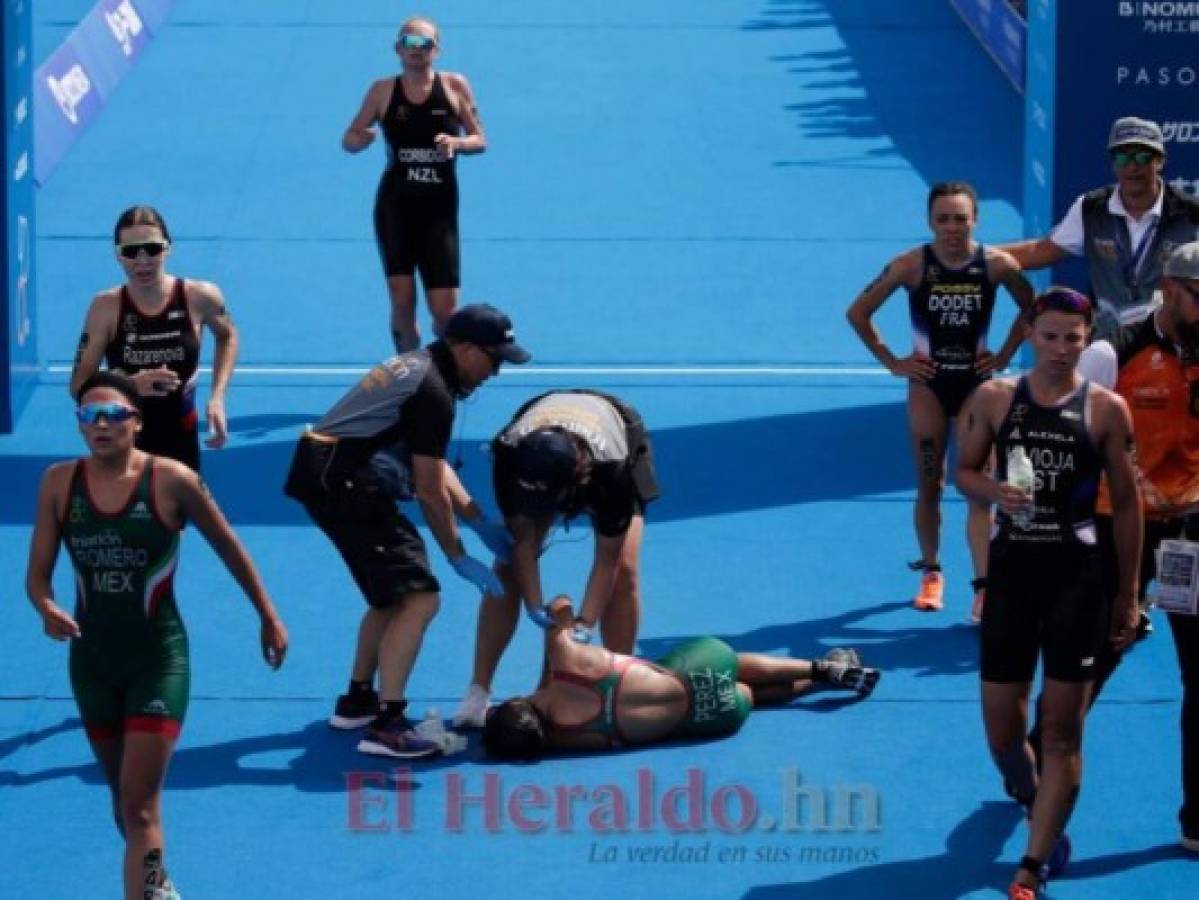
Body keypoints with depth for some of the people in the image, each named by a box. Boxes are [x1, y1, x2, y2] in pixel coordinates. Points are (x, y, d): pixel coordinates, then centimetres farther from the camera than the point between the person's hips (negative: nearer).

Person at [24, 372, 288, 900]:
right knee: (123, 798, 19)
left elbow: (229, 548, 1)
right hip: (92, 659, 4)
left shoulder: (170, 481, -13)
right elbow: (37, 574, -3)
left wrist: (268, 617, 9)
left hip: (159, 658, -4)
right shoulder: (59, 483, -5)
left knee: (139, 804, -13)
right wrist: (47, 608, -26)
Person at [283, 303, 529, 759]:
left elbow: (432, 465, 21)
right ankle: (386, 725, -18)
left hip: (322, 472, 11)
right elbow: (430, 490, -12)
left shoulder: (418, 365, 16)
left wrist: (480, 521, 16)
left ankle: (357, 699, 35)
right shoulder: (434, 393, -15)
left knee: (394, 592, 24)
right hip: (343, 482, -11)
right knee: (419, 596, -13)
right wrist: (459, 558, -3)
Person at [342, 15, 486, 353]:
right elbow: (348, 138, 7)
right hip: (394, 206, 0)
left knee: (445, 310, -5)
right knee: (402, 303, -3)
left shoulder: (454, 86, 2)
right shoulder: (383, 91, 2)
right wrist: (360, 140, -17)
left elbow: (480, 140, 5)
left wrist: (456, 143, -17)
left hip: (439, 209, 0)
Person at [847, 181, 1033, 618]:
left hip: (978, 384, 0)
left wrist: (1005, 355, 0)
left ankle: (984, 586, -8)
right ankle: (931, 574, 25)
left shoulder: (997, 264, -11)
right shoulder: (912, 265, -12)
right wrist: (892, 362, -4)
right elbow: (858, 312, -3)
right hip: (929, 384, 0)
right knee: (929, 485, 8)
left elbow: (1032, 309, 8)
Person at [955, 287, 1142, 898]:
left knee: (1062, 728, -3)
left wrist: (1128, 595, 2)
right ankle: (1029, 796, 39)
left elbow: (1126, 503, 2)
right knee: (1001, 725, 7)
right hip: (1011, 570, 2)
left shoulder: (1105, 409, -3)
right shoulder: (994, 399, 2)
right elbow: (964, 471, 10)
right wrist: (995, 492, -14)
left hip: (1076, 575, -2)